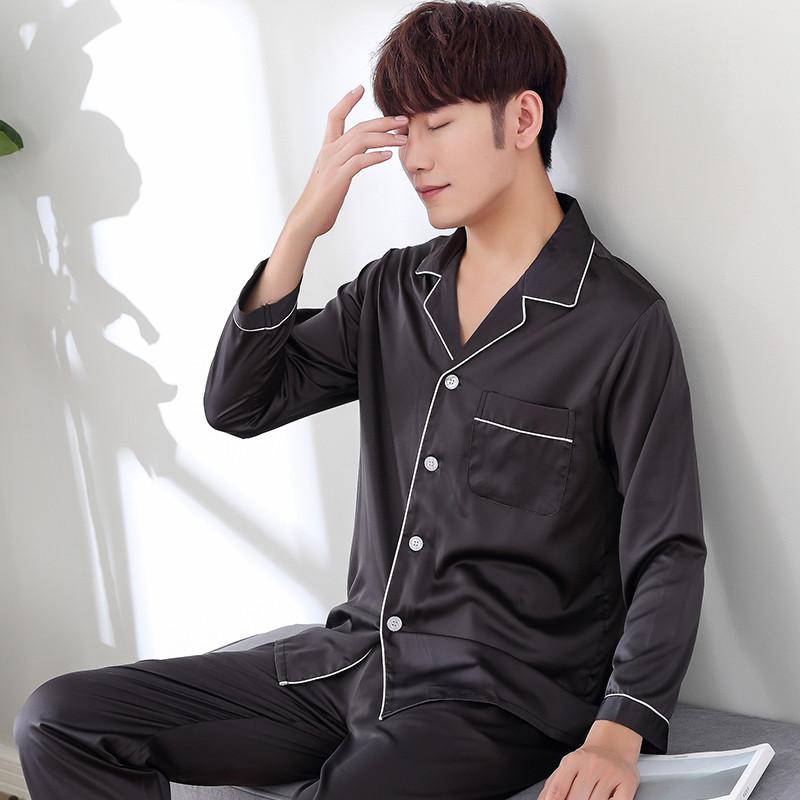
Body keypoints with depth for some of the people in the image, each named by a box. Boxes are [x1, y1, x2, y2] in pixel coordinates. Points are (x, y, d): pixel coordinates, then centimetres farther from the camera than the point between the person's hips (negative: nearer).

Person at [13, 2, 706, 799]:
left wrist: (616, 735, -23)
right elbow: (237, 404, 4)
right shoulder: (394, 288, 10)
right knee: (60, 719, -3)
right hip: (355, 656, 6)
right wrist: (302, 226, -6)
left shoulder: (623, 321, -9)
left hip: (499, 696, -6)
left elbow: (666, 554, -10)